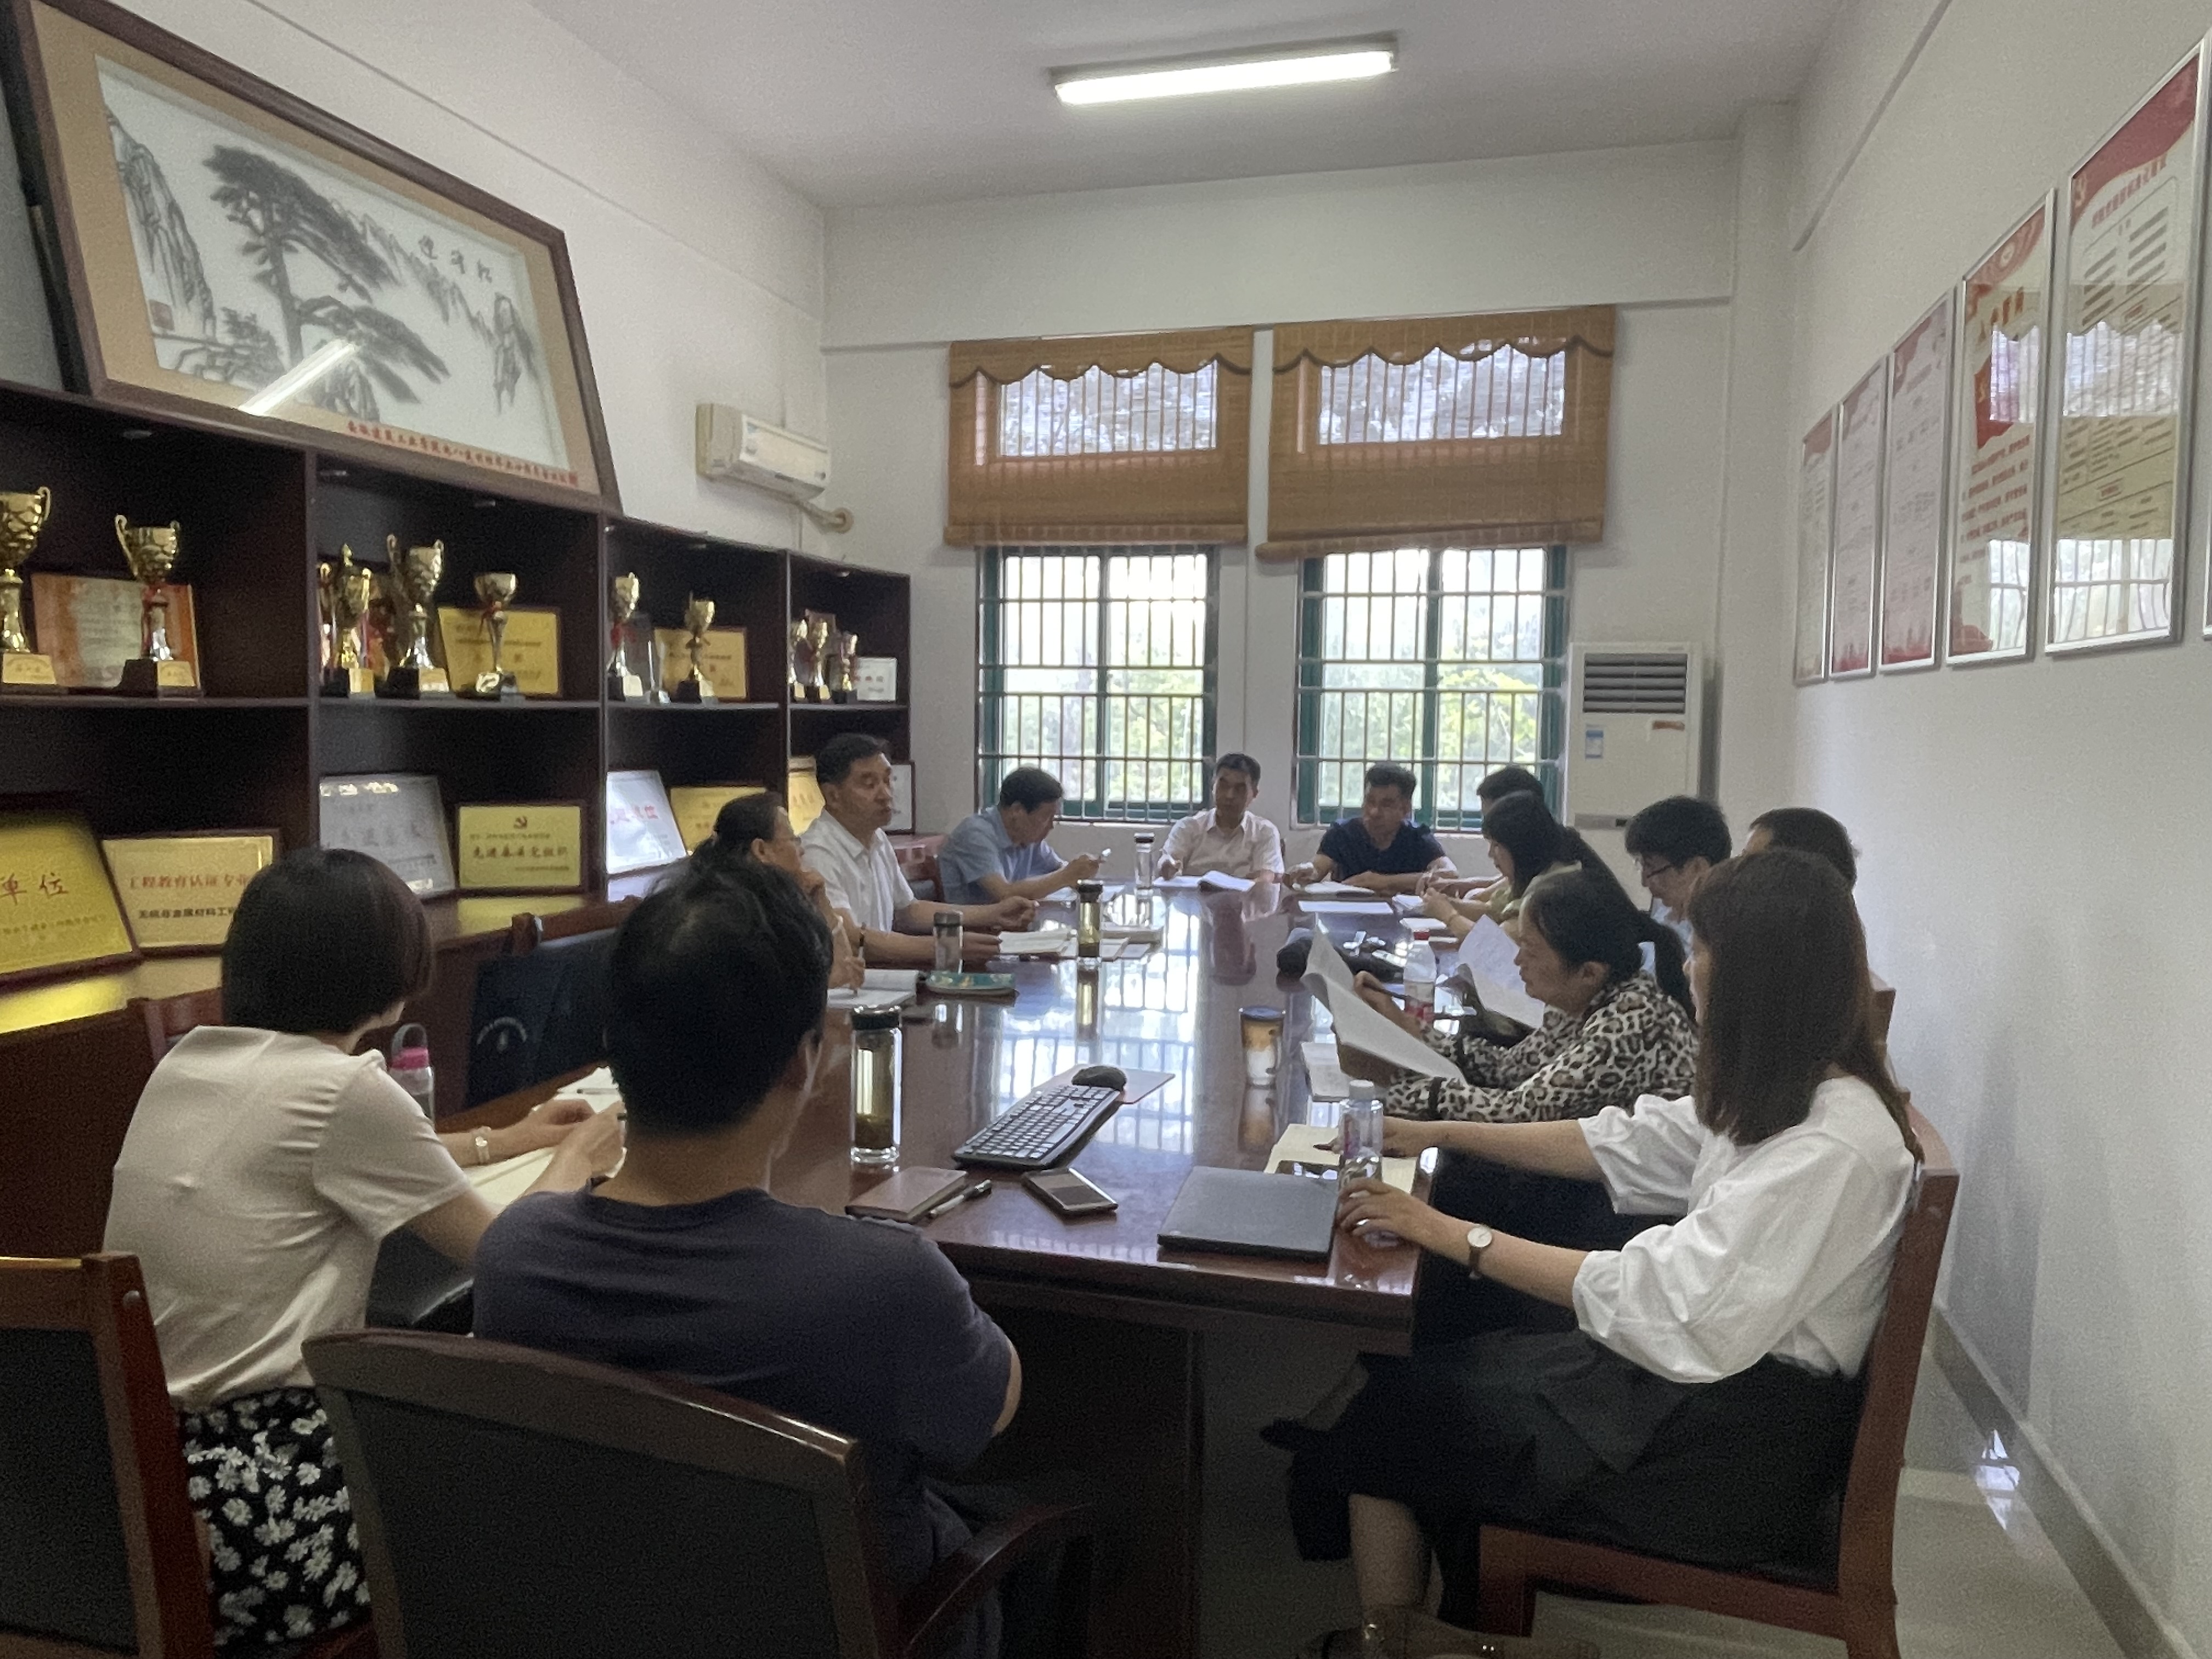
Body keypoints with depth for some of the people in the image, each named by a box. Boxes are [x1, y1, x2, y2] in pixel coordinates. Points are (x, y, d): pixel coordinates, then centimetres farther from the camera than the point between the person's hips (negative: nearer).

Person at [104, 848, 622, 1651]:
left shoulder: (188, 1062, 5)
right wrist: (576, 1159, 10)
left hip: (141, 1459, 8)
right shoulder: (341, 1088, -20)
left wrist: (511, 1139, 28)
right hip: (247, 1505, -8)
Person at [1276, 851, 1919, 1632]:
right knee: (1420, 1373, 5)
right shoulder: (1781, 1094, 3)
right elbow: (1629, 1144, 11)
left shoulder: (1834, 1146, -27)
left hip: (1739, 1441, -8)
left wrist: (1453, 1236, -26)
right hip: (1713, 1372, 9)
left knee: (1391, 1414, -3)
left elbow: (1670, 1308, -30)